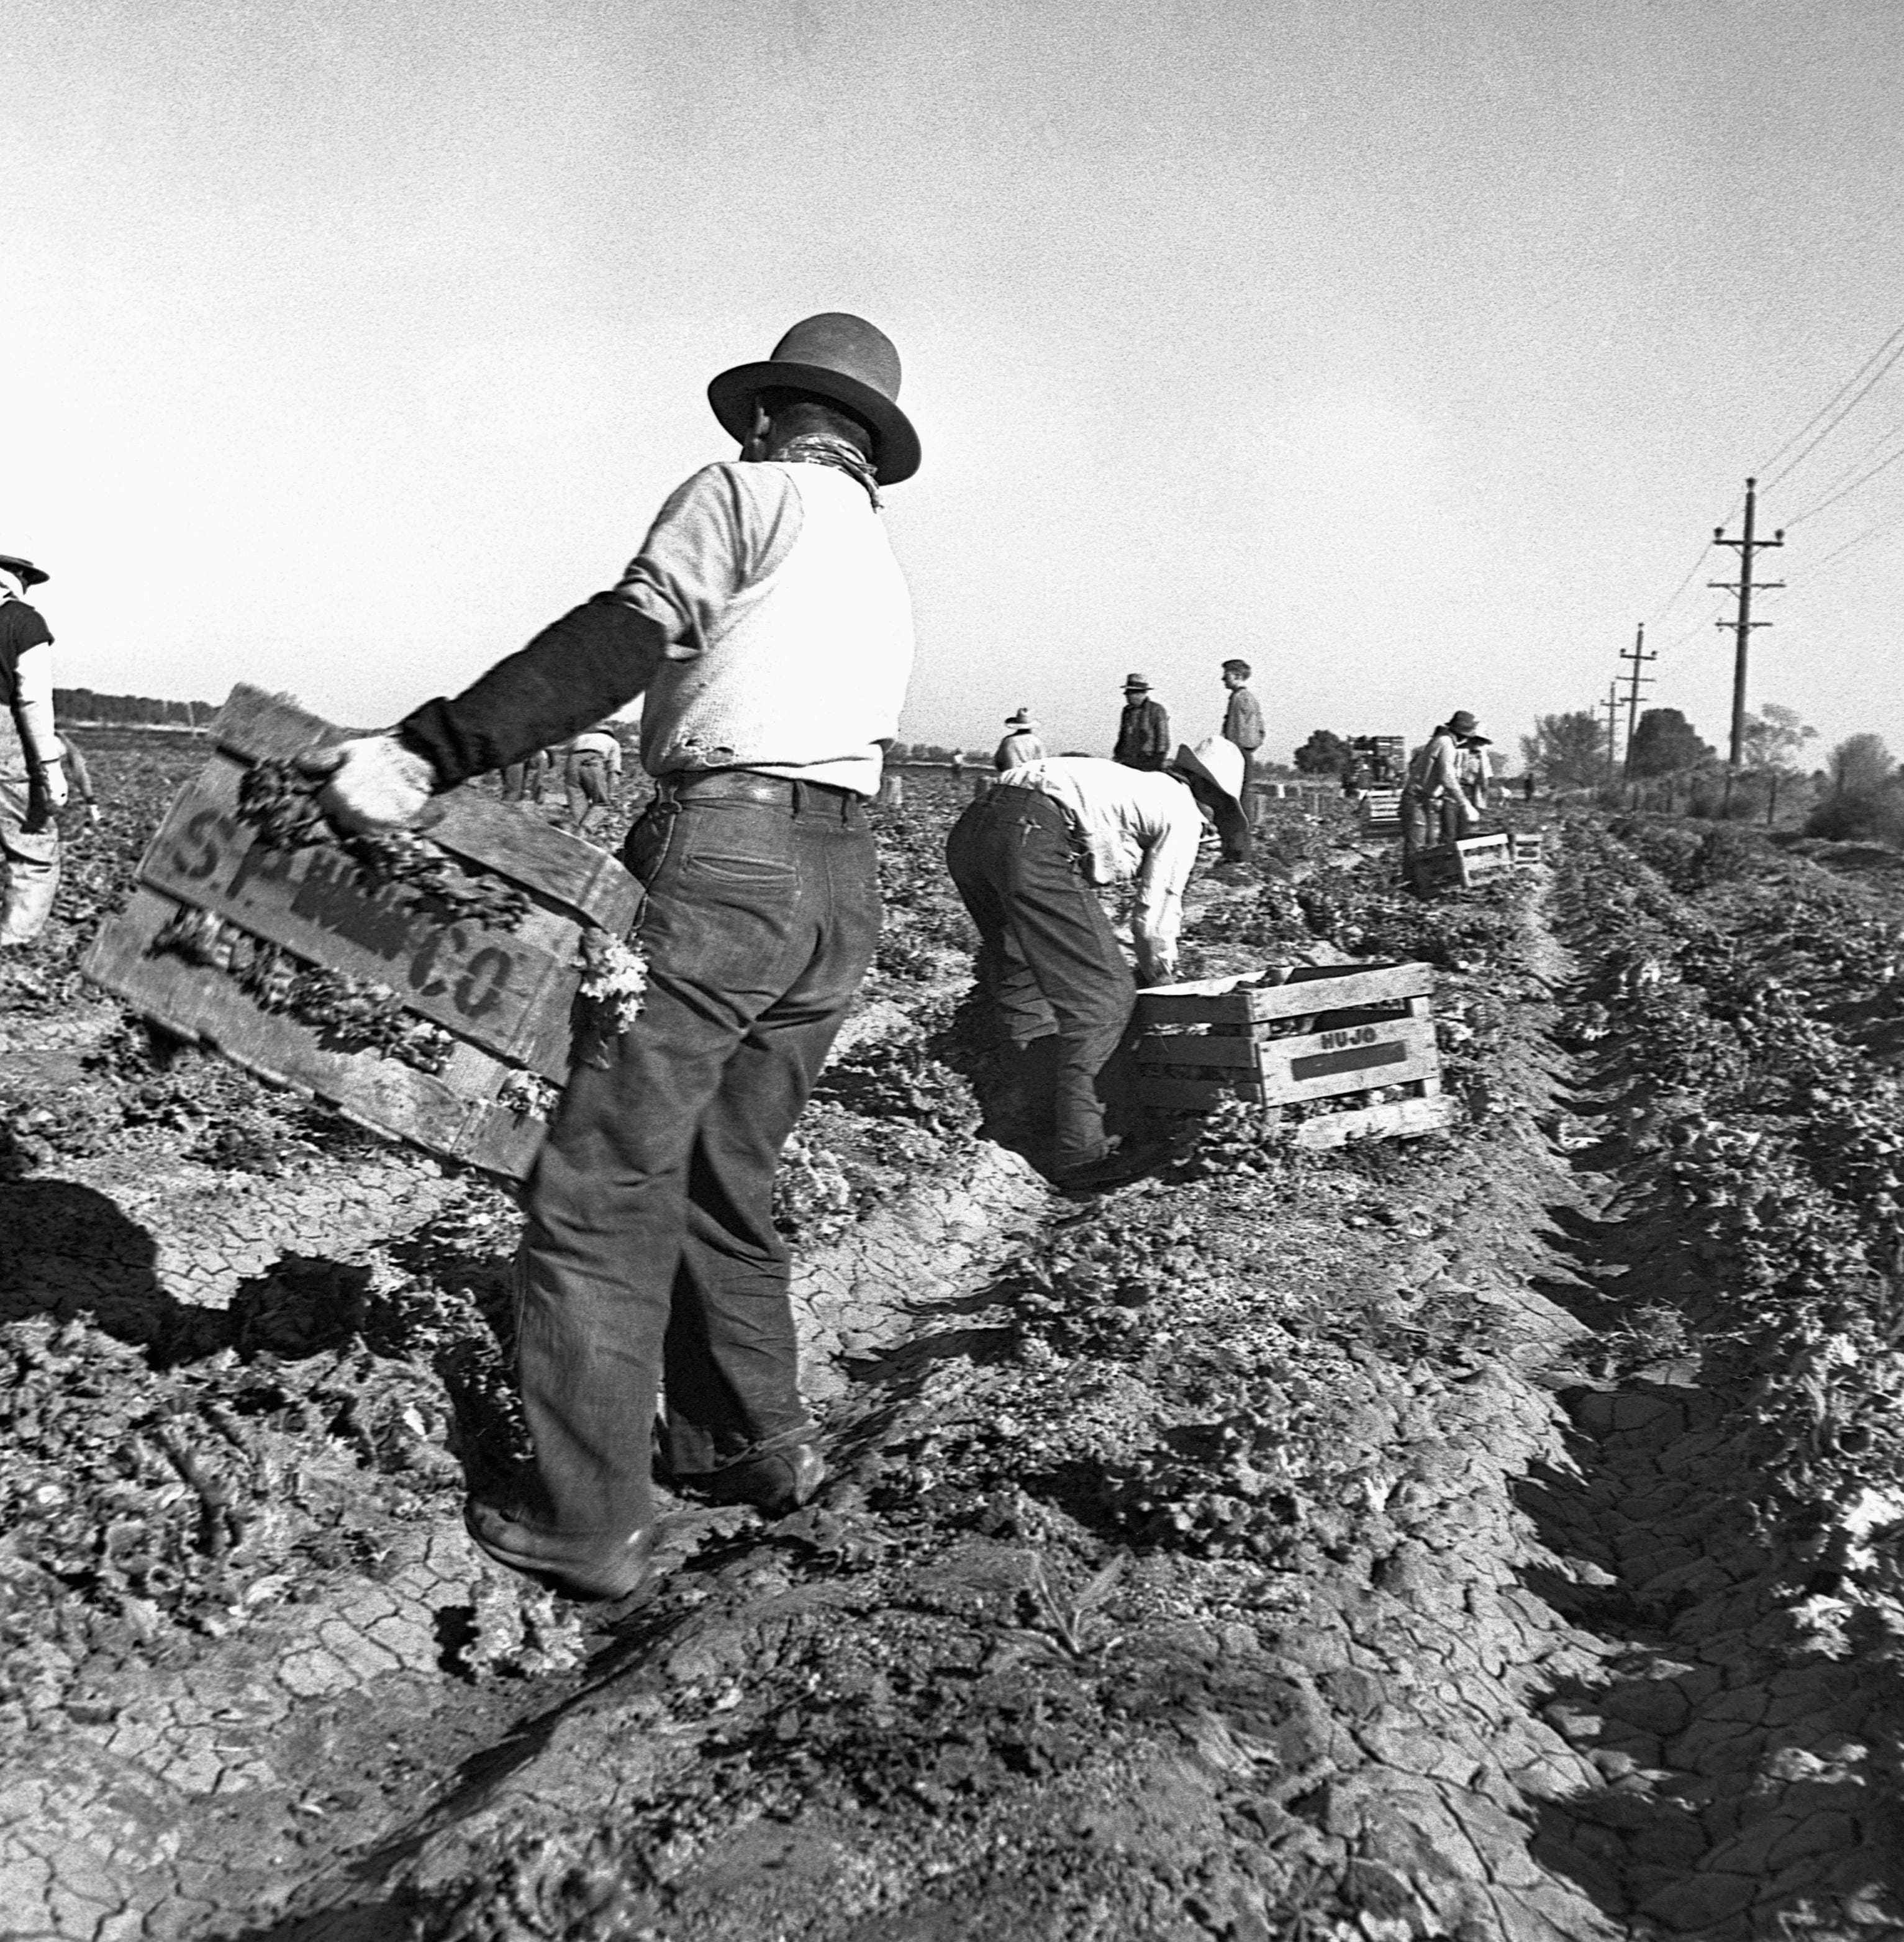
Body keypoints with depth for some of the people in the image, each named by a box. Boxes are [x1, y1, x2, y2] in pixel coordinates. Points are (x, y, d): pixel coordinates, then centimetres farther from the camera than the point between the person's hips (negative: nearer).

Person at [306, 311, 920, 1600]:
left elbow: (618, 645, -11)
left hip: (727, 853, -8)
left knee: (603, 1191, -3)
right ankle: (755, 1442, 26)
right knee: (721, 1181, 19)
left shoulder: (744, 493, 4)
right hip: (847, 885, 8)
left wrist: (429, 752, -18)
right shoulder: (892, 584, 27)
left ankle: (593, 1527, 1)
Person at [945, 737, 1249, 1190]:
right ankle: (1080, 1151, -4)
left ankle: (1014, 1126, 22)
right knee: (1102, 994, -2)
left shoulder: (1126, 781, 38)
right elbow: (1155, 916, 15)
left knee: (1025, 984, 21)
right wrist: (1162, 982, 32)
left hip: (968, 830, 9)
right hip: (1032, 841, -9)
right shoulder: (1183, 813, 15)